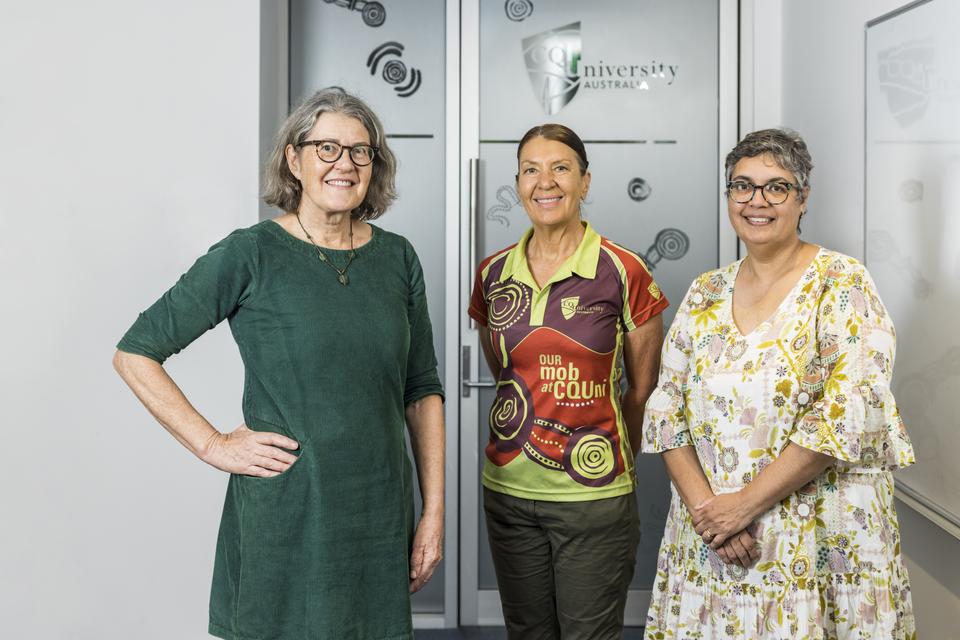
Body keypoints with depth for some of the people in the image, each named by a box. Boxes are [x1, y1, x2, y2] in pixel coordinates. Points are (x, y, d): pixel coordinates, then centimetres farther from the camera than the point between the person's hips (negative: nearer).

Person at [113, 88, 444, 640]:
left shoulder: (397, 258, 4)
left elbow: (422, 390, 8)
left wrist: (434, 513, 5)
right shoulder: (251, 255, -8)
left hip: (382, 515, 4)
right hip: (283, 516, -4)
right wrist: (212, 444, -11)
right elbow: (135, 353, -5)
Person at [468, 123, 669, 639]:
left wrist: (610, 457, 8)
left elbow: (642, 389, 1)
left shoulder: (623, 272, -8)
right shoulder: (493, 274, 3)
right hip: (508, 487, 4)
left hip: (592, 495, -3)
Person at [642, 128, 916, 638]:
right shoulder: (705, 292, 7)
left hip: (820, 545, -4)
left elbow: (849, 415, -16)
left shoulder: (841, 284, -7)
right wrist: (703, 504, -11)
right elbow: (666, 409, 3)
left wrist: (743, 504, -17)